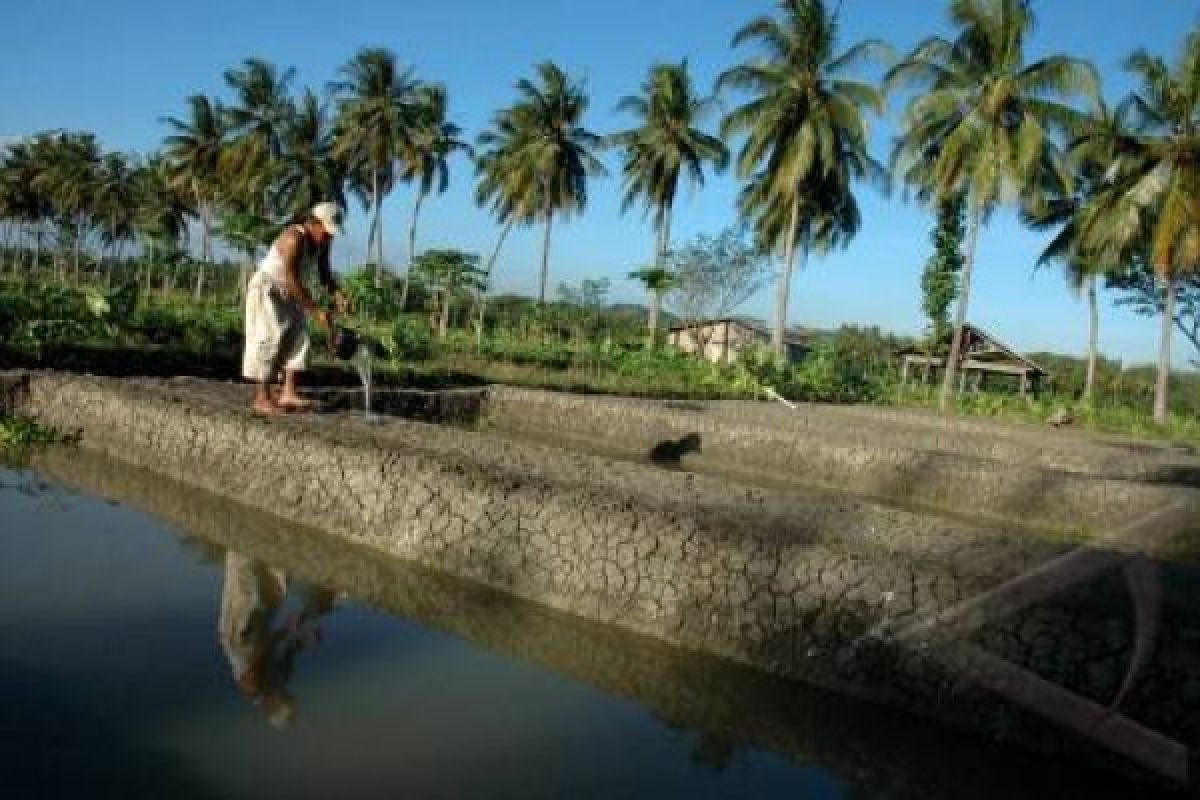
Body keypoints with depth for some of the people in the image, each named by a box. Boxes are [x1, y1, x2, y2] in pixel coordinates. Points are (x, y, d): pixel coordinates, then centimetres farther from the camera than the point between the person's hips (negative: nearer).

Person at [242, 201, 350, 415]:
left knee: (297, 336, -1)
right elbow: (292, 280, -34)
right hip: (266, 288, -8)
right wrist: (317, 311, -34)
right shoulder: (294, 239, -31)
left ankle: (288, 393, -2)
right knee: (269, 340, -11)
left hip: (286, 292, 8)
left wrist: (337, 294, -17)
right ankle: (262, 399, -6)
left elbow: (324, 273, 3)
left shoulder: (322, 241, -5)